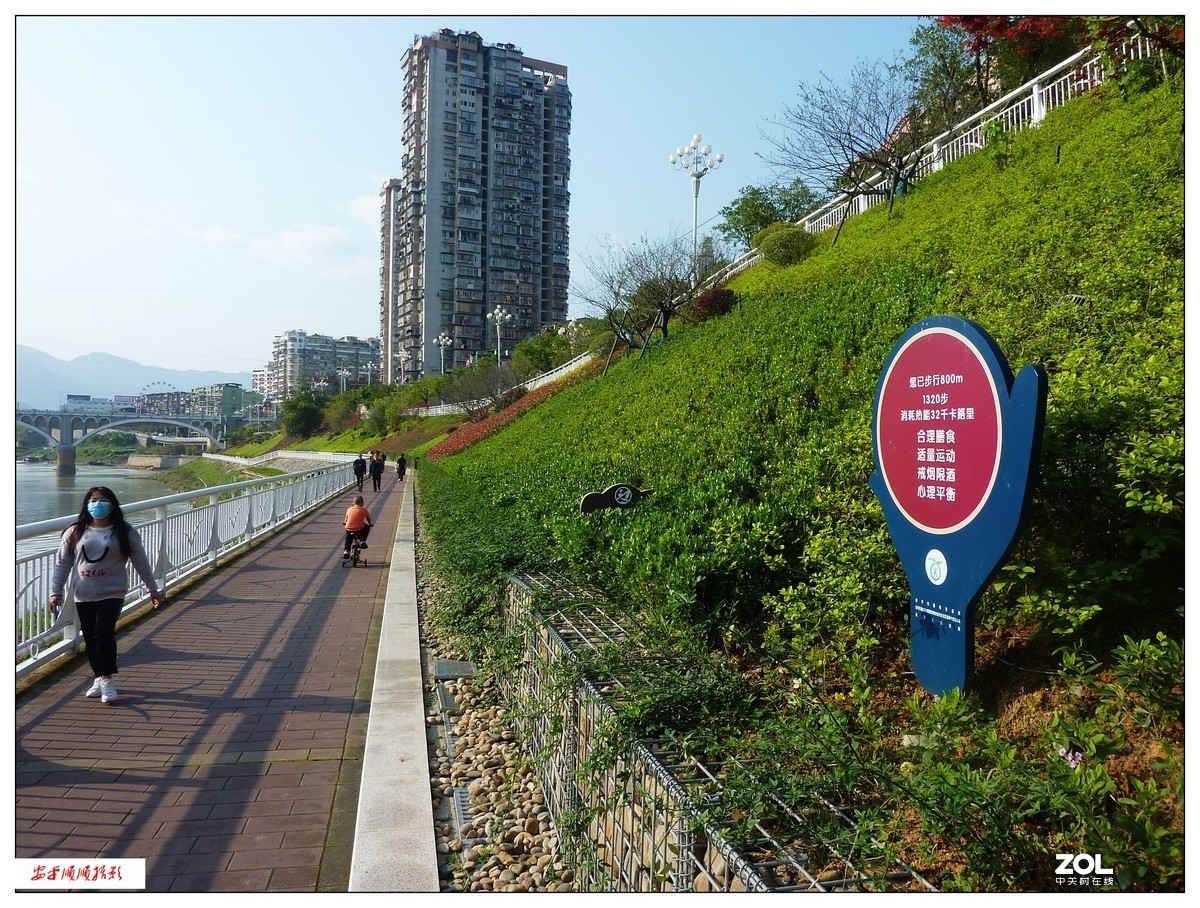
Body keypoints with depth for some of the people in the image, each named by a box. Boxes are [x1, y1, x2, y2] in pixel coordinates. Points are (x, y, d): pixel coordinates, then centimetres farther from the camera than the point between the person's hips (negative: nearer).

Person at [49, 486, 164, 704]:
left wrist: (153, 589, 5)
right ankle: (99, 678, 26)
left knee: (104, 632, -18)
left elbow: (141, 562, 3)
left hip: (112, 593, -3)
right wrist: (56, 591, 0)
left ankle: (107, 679, -7)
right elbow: (62, 563, 8)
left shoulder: (124, 533, -1)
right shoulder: (75, 533, 4)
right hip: (84, 596, 3)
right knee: (90, 639, 9)